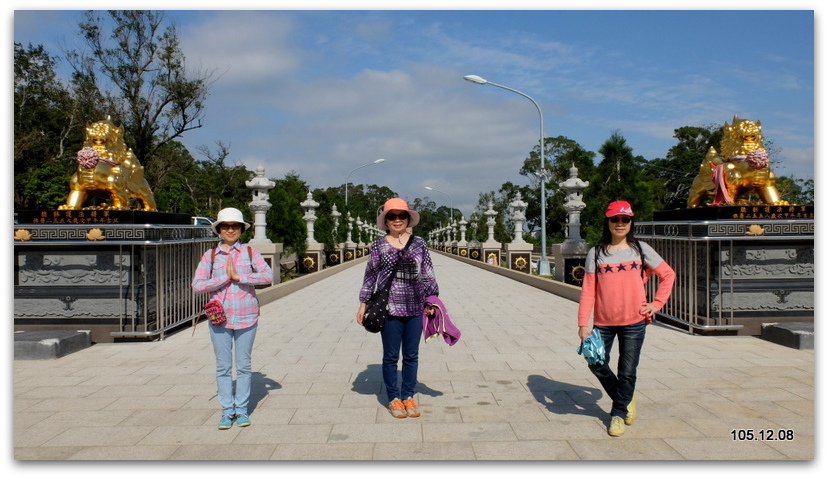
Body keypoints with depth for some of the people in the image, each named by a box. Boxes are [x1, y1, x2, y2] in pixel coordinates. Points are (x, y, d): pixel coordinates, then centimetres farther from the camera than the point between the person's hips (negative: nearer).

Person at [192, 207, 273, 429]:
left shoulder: (250, 252, 2)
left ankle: (242, 409, 19)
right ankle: (227, 411, 17)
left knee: (243, 365, 7)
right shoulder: (210, 255, 4)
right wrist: (225, 278, -11)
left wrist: (238, 276, -15)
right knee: (223, 366, 6)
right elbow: (197, 284, -4)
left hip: (246, 317, -1)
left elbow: (268, 275, -11)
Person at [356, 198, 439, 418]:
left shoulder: (419, 244, 6)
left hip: (415, 308, 2)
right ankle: (394, 398, 21)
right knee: (391, 356, 7)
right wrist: (363, 303, 3)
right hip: (389, 307, -2)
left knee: (411, 356, 10)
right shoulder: (379, 245, 2)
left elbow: (428, 274, 9)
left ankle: (408, 396, 24)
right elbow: (370, 276, 5)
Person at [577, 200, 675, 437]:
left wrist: (656, 304, 1)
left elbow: (668, 274, 9)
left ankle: (618, 413, 26)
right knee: (597, 365, 5)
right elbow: (588, 290, -4)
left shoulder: (640, 249, 1)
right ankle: (625, 399, 32)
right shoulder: (596, 253, 0)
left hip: (634, 322, 0)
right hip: (603, 322, 1)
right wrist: (583, 324, -9)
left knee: (627, 372, 5)